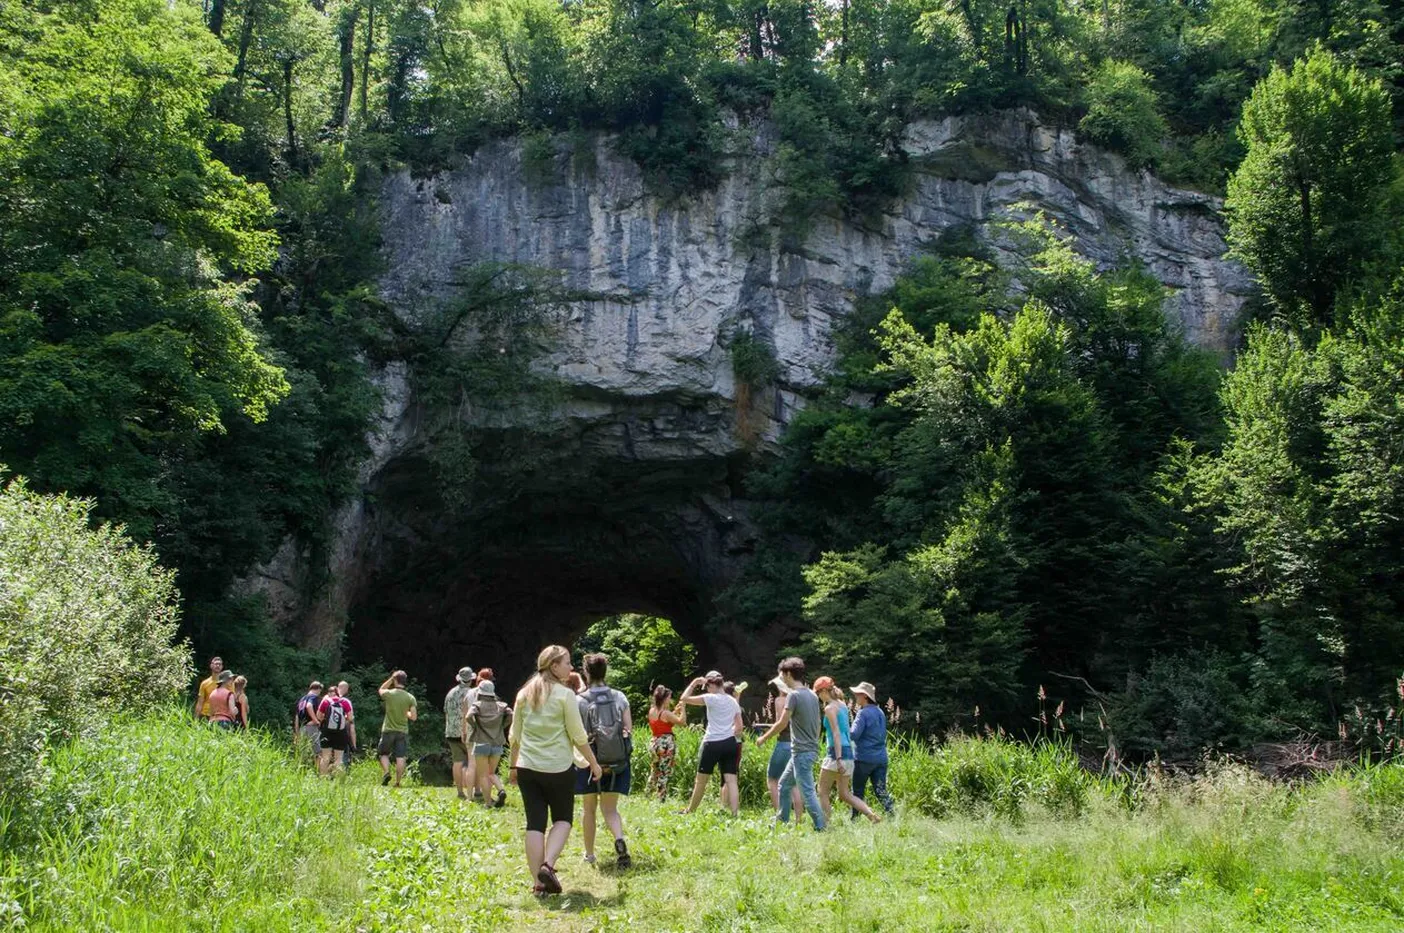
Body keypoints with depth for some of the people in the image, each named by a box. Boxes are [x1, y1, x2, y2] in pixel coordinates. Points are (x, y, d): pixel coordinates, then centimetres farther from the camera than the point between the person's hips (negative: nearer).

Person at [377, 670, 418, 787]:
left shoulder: (389, 694, -8)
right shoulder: (410, 697, -5)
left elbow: (381, 690, 18)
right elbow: (413, 717, -5)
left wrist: (391, 679, 11)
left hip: (388, 730, -1)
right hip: (403, 731, 1)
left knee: (384, 754, 16)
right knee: (400, 757, 2)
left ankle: (386, 772, -5)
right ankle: (398, 781, 1)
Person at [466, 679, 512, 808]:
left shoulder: (477, 705, -2)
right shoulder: (500, 705, 6)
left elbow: (468, 716, -21)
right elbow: (511, 715, -10)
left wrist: (474, 726, -3)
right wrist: (502, 727, 3)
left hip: (481, 743, -3)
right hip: (497, 744, 3)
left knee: (483, 775, 6)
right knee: (491, 773, 17)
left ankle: (488, 802, 0)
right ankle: (501, 790, -8)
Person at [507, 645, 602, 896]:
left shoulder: (524, 694, 8)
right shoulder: (565, 694, -7)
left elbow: (514, 735, 13)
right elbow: (578, 736, -6)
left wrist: (513, 765, 23)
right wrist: (593, 762, 5)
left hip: (527, 768, 4)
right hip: (559, 768, -4)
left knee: (535, 823, 7)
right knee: (562, 819, 12)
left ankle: (539, 882, 6)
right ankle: (548, 865, -8)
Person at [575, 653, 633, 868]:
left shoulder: (580, 701, -9)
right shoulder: (619, 698, -1)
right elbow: (629, 730, -1)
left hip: (589, 761, -2)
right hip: (617, 762, 2)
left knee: (588, 809, 15)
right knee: (610, 808, 9)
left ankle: (589, 854, 23)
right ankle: (620, 839, -19)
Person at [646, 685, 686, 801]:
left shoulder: (651, 711, 8)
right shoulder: (666, 713, -14)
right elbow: (682, 722, -14)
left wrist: (675, 711, 18)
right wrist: (683, 708, -6)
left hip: (654, 743, 8)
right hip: (666, 745, -8)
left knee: (654, 773, 19)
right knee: (665, 774, -3)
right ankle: (662, 799, -4)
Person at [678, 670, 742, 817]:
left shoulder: (711, 699, -7)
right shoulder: (733, 701, 11)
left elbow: (684, 698, -5)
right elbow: (739, 727, 11)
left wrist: (694, 683, 6)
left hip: (713, 744, -5)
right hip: (730, 743, 5)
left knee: (701, 781, 8)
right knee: (731, 781, -1)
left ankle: (689, 811, 22)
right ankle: (735, 814, -11)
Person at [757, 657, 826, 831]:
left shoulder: (794, 695, -14)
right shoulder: (812, 695, 11)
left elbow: (782, 724, -14)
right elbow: (817, 724, 16)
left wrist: (763, 738, -1)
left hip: (801, 752, -9)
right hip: (810, 749, 9)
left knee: (807, 791, -7)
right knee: (784, 784, 20)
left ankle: (821, 828, -8)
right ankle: (782, 820, 27)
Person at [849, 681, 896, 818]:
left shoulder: (863, 713, -13)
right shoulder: (880, 712, 12)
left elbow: (854, 734, -18)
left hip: (864, 759, -7)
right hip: (881, 758, 7)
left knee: (857, 792, 6)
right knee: (881, 791, 6)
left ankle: (854, 819, 10)